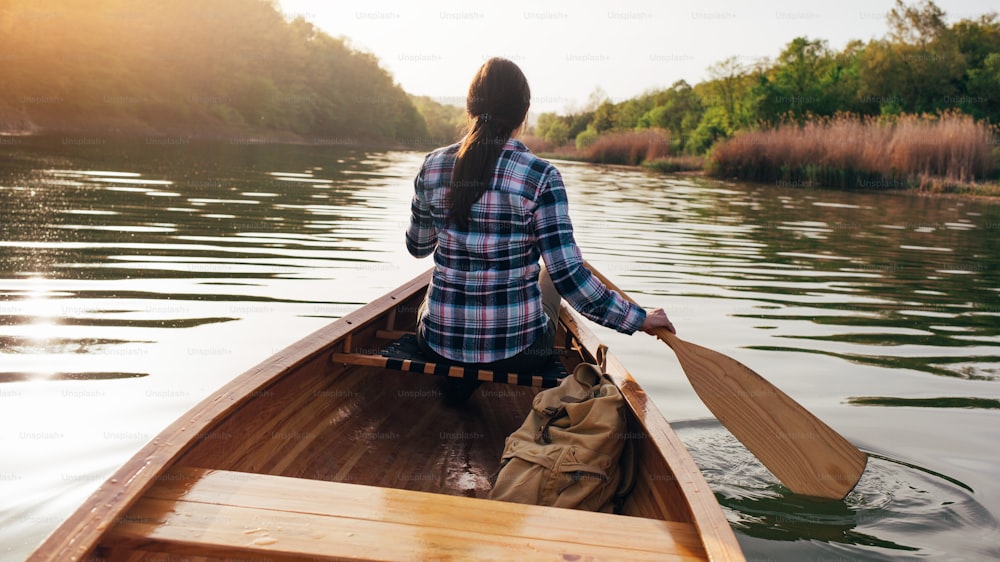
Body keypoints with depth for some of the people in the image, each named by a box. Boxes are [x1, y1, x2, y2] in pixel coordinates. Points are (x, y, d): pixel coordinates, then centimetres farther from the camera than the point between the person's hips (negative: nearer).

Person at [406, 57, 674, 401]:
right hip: (516, 350, -2)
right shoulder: (540, 176, -16)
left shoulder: (433, 166, -7)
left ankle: (458, 376, 19)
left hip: (439, 342, 2)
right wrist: (638, 318, -6)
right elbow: (567, 274, -18)